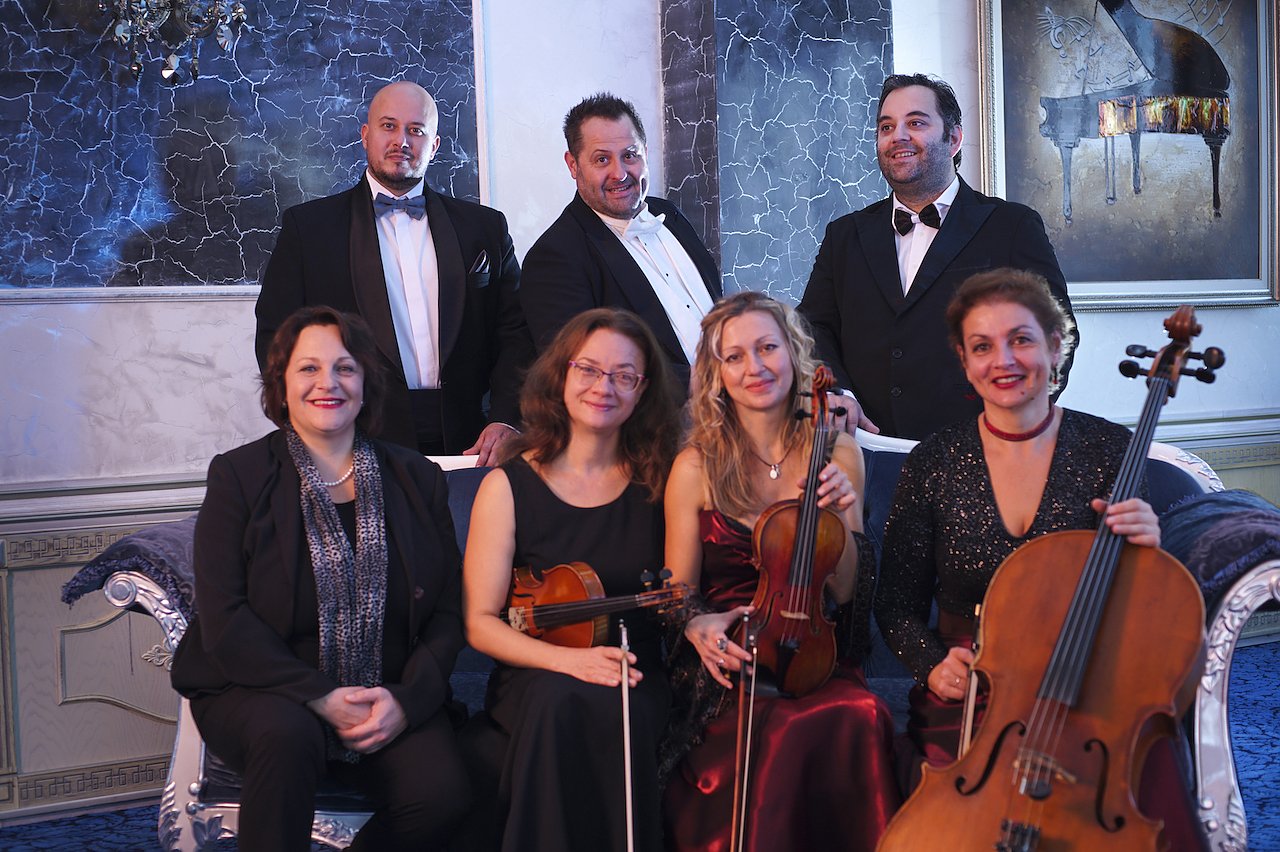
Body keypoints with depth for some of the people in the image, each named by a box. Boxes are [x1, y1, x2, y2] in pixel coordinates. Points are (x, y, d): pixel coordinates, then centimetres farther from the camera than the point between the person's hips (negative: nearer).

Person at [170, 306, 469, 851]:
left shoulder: (417, 480, 7)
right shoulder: (238, 476, 0)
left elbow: (449, 611, 4)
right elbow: (224, 618, -9)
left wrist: (406, 699, -13)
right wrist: (320, 697, -18)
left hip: (392, 701, 2)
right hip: (262, 694, -2)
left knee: (442, 792, -24)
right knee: (287, 733, -35)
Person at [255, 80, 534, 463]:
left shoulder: (485, 227, 14)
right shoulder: (308, 226, 9)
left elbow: (516, 335, 11)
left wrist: (506, 420, -5)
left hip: (462, 443, 2)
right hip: (359, 447, -1)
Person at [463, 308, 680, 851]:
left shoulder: (657, 480, 5)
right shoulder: (509, 485, 0)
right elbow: (481, 623, -3)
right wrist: (569, 658, -18)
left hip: (634, 682, 1)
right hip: (534, 682, -1)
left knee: (615, 715, -33)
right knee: (564, 701, -34)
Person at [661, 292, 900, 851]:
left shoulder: (838, 454, 7)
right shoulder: (696, 468, 0)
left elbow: (845, 591, 8)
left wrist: (840, 519, -9)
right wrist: (698, 625, -16)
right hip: (728, 664, -2)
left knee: (863, 719, -31)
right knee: (793, 730, -33)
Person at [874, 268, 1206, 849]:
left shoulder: (1113, 451, -1)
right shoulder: (933, 464, 0)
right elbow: (897, 606, 8)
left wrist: (1145, 549, -15)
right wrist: (933, 665, -10)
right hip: (968, 699, 0)